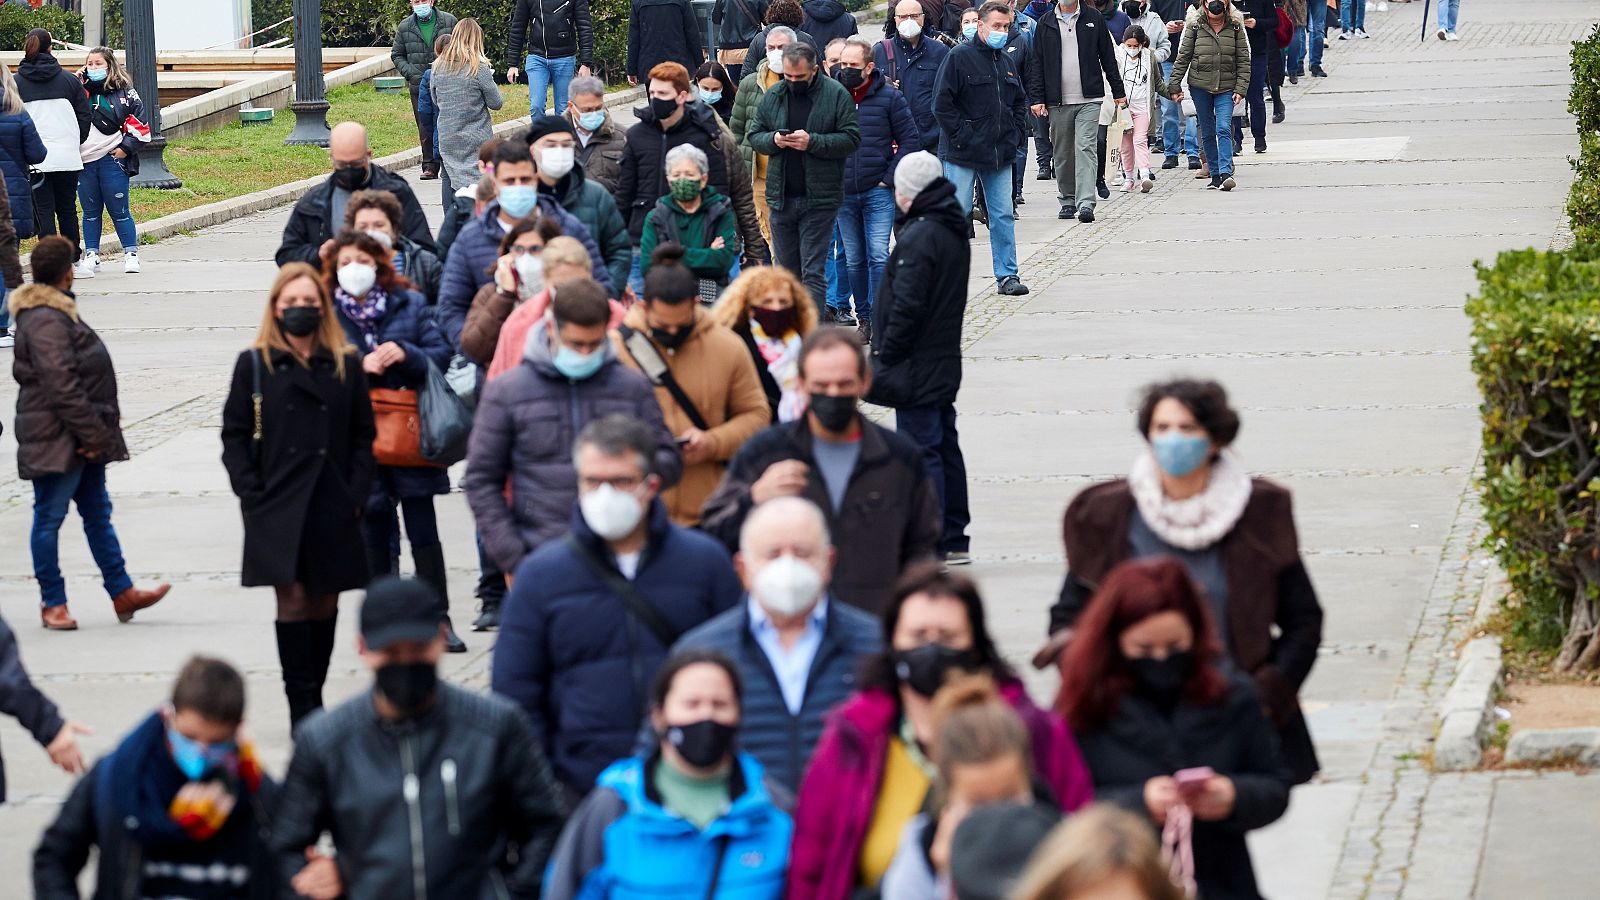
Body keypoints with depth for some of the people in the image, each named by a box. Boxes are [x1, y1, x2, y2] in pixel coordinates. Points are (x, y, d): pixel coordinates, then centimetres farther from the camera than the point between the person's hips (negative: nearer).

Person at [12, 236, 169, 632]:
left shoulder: (57, 312, 15)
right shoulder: (45, 321, -19)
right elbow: (60, 384, -24)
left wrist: (97, 432, 18)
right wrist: (91, 434, -21)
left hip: (79, 438, 11)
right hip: (56, 439, -11)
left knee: (97, 513, 13)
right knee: (49, 517, -1)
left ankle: (122, 592, 18)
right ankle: (52, 603, 6)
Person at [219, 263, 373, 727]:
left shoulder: (346, 365, 7)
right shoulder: (255, 365, 2)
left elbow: (363, 434, 9)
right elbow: (234, 435, 3)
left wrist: (356, 493, -1)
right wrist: (251, 494, -6)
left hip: (333, 508, 2)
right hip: (279, 508, -2)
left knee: (324, 602, 7)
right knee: (292, 599, -10)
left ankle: (311, 698, 17)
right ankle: (302, 705, -8)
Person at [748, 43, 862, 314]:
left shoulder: (836, 95, -4)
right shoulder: (772, 96, 9)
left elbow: (852, 139, -8)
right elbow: (754, 136, 12)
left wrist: (813, 142, -19)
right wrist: (773, 140, -10)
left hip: (819, 199, -5)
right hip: (781, 198, 5)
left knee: (813, 272, -7)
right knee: (787, 271, 14)